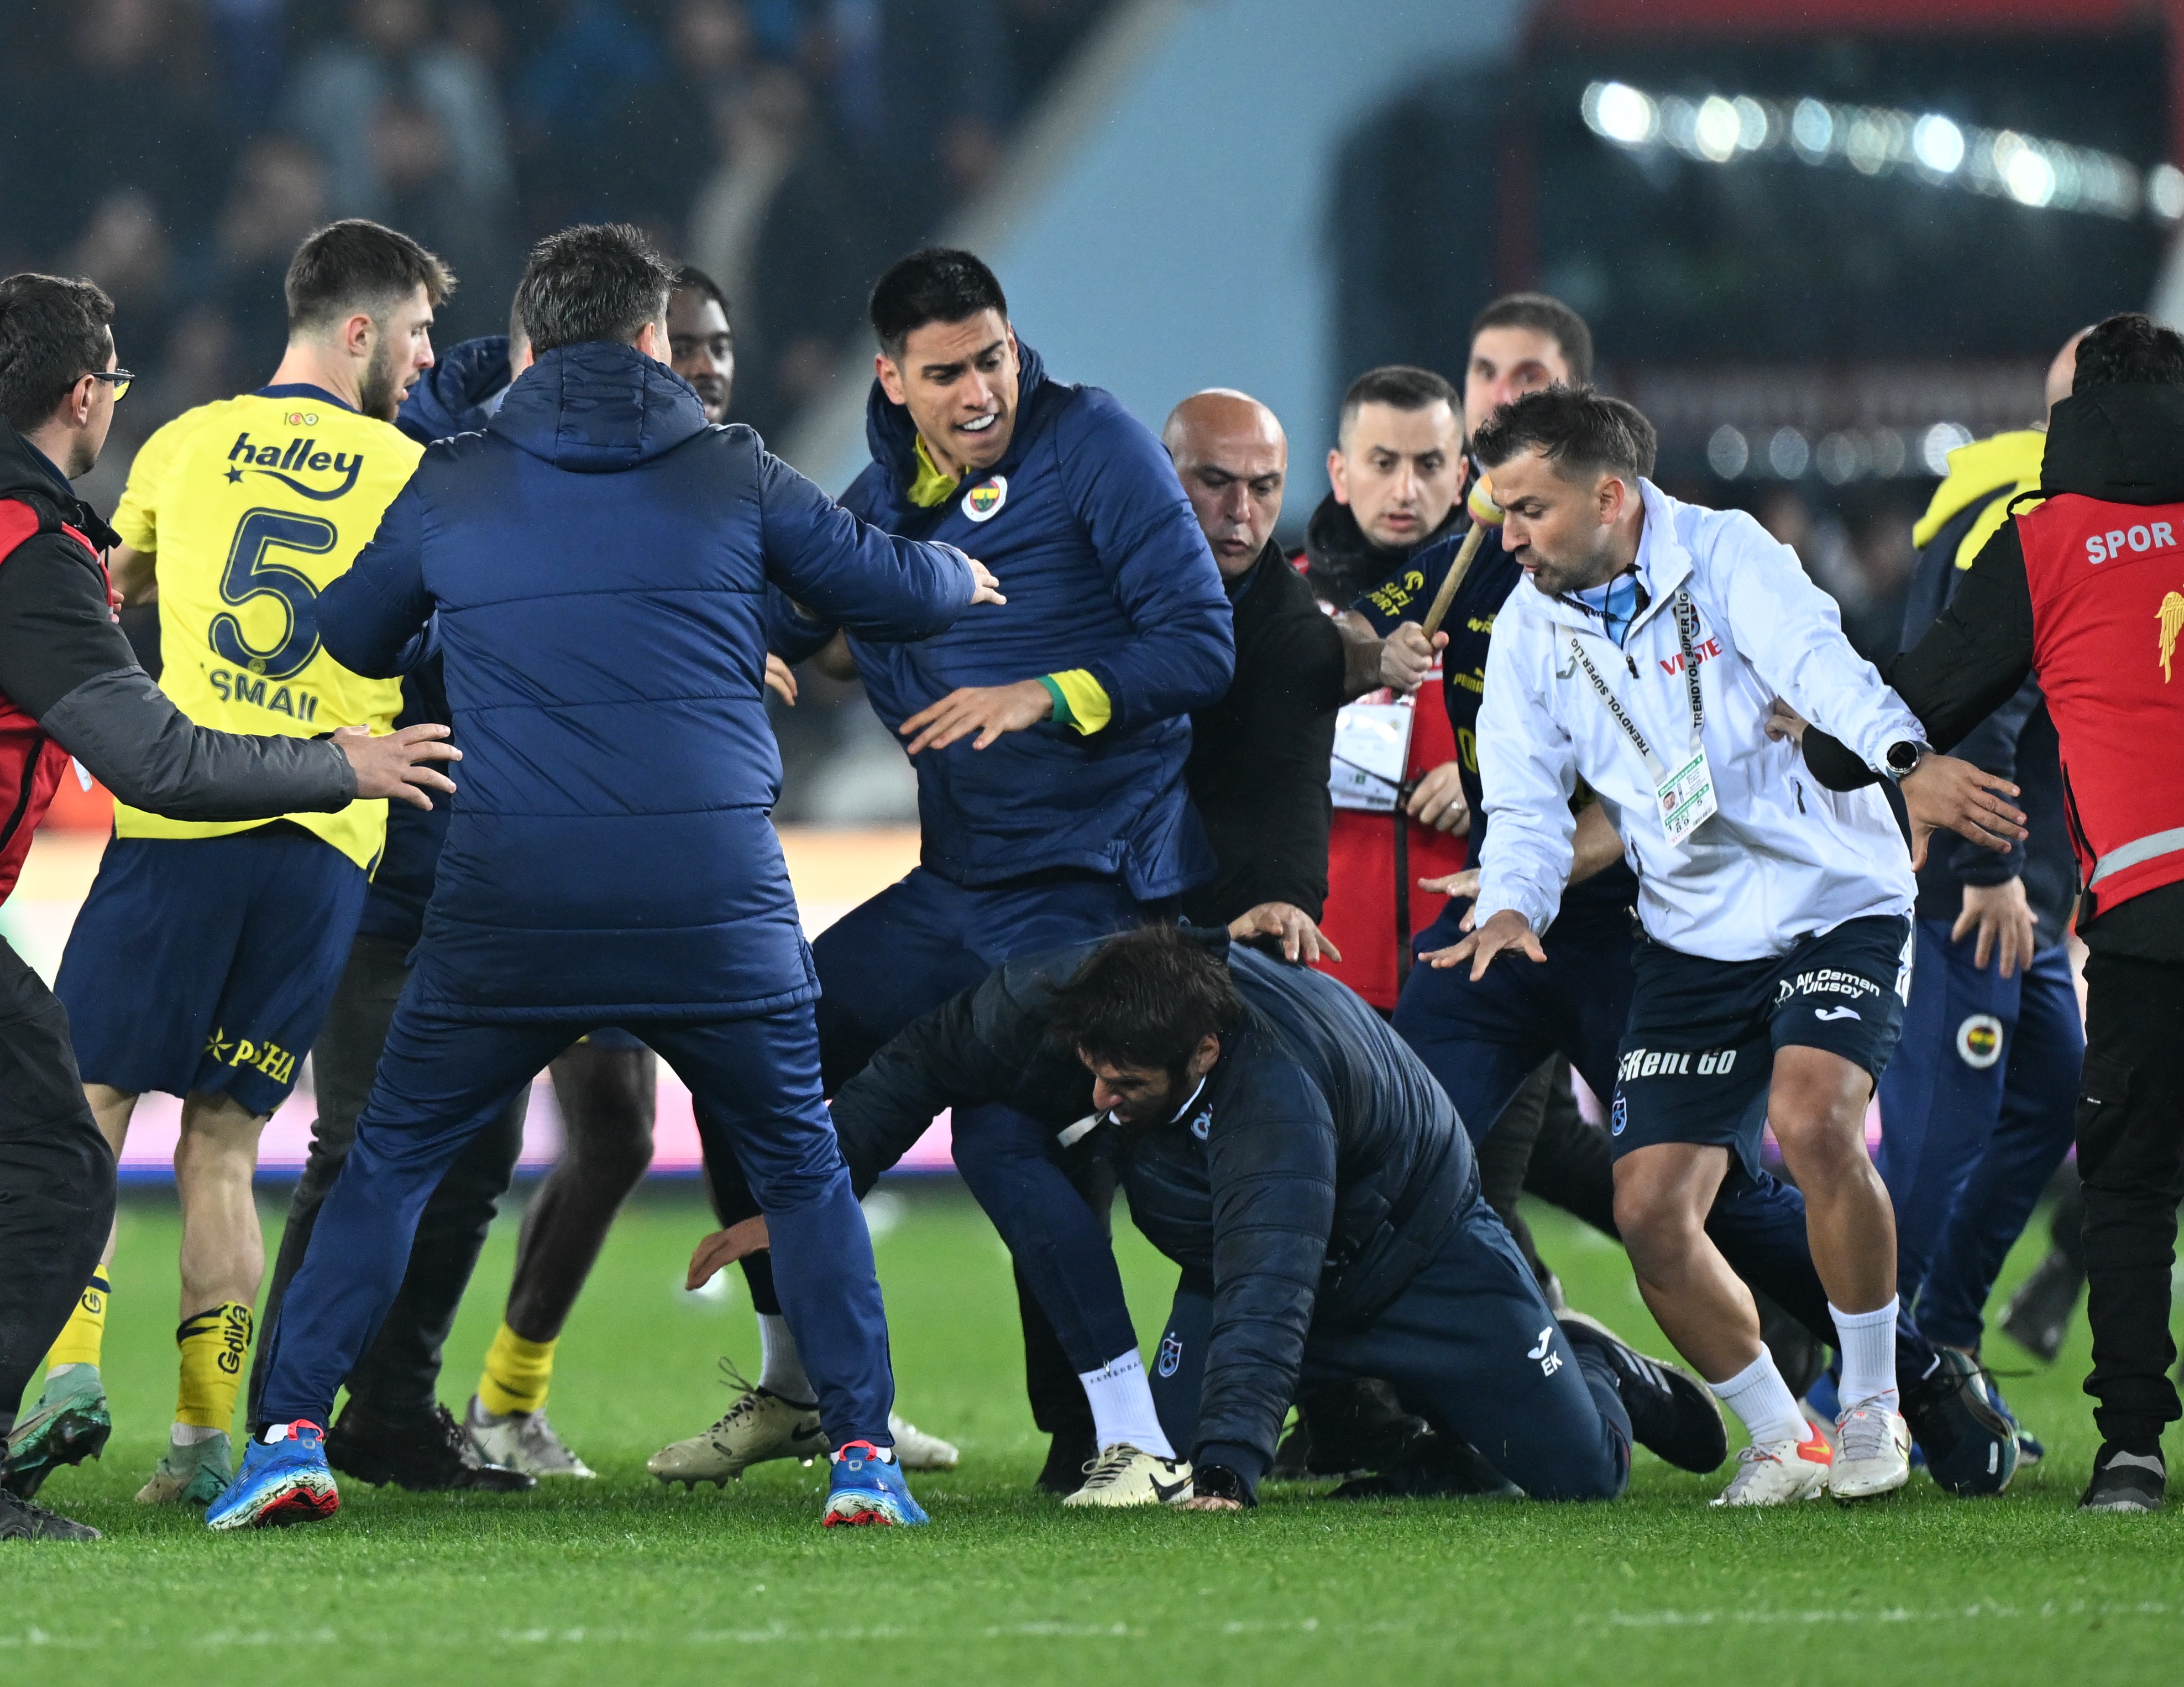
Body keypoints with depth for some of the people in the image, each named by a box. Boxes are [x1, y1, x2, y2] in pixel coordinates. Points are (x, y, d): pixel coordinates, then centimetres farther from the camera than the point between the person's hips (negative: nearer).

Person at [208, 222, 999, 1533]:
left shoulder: (451, 487, 7)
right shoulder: (732, 476, 4)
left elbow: (354, 637, 23)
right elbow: (896, 591, 13)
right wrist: (961, 580, 37)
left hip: (511, 897, 0)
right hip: (717, 903, 0)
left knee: (392, 1160, 13)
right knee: (803, 1170, 17)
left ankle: (291, 1435, 3)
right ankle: (864, 1452, 9)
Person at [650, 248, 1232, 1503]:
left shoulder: (1097, 448, -9)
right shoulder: (883, 500, 10)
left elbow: (1202, 645, -13)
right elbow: (771, 629, 20)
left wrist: (1043, 698, -23)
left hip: (1091, 881, -7)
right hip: (958, 885, 7)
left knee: (1003, 1130, -23)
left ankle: (1134, 1437, -19)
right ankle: (795, 1389, 25)